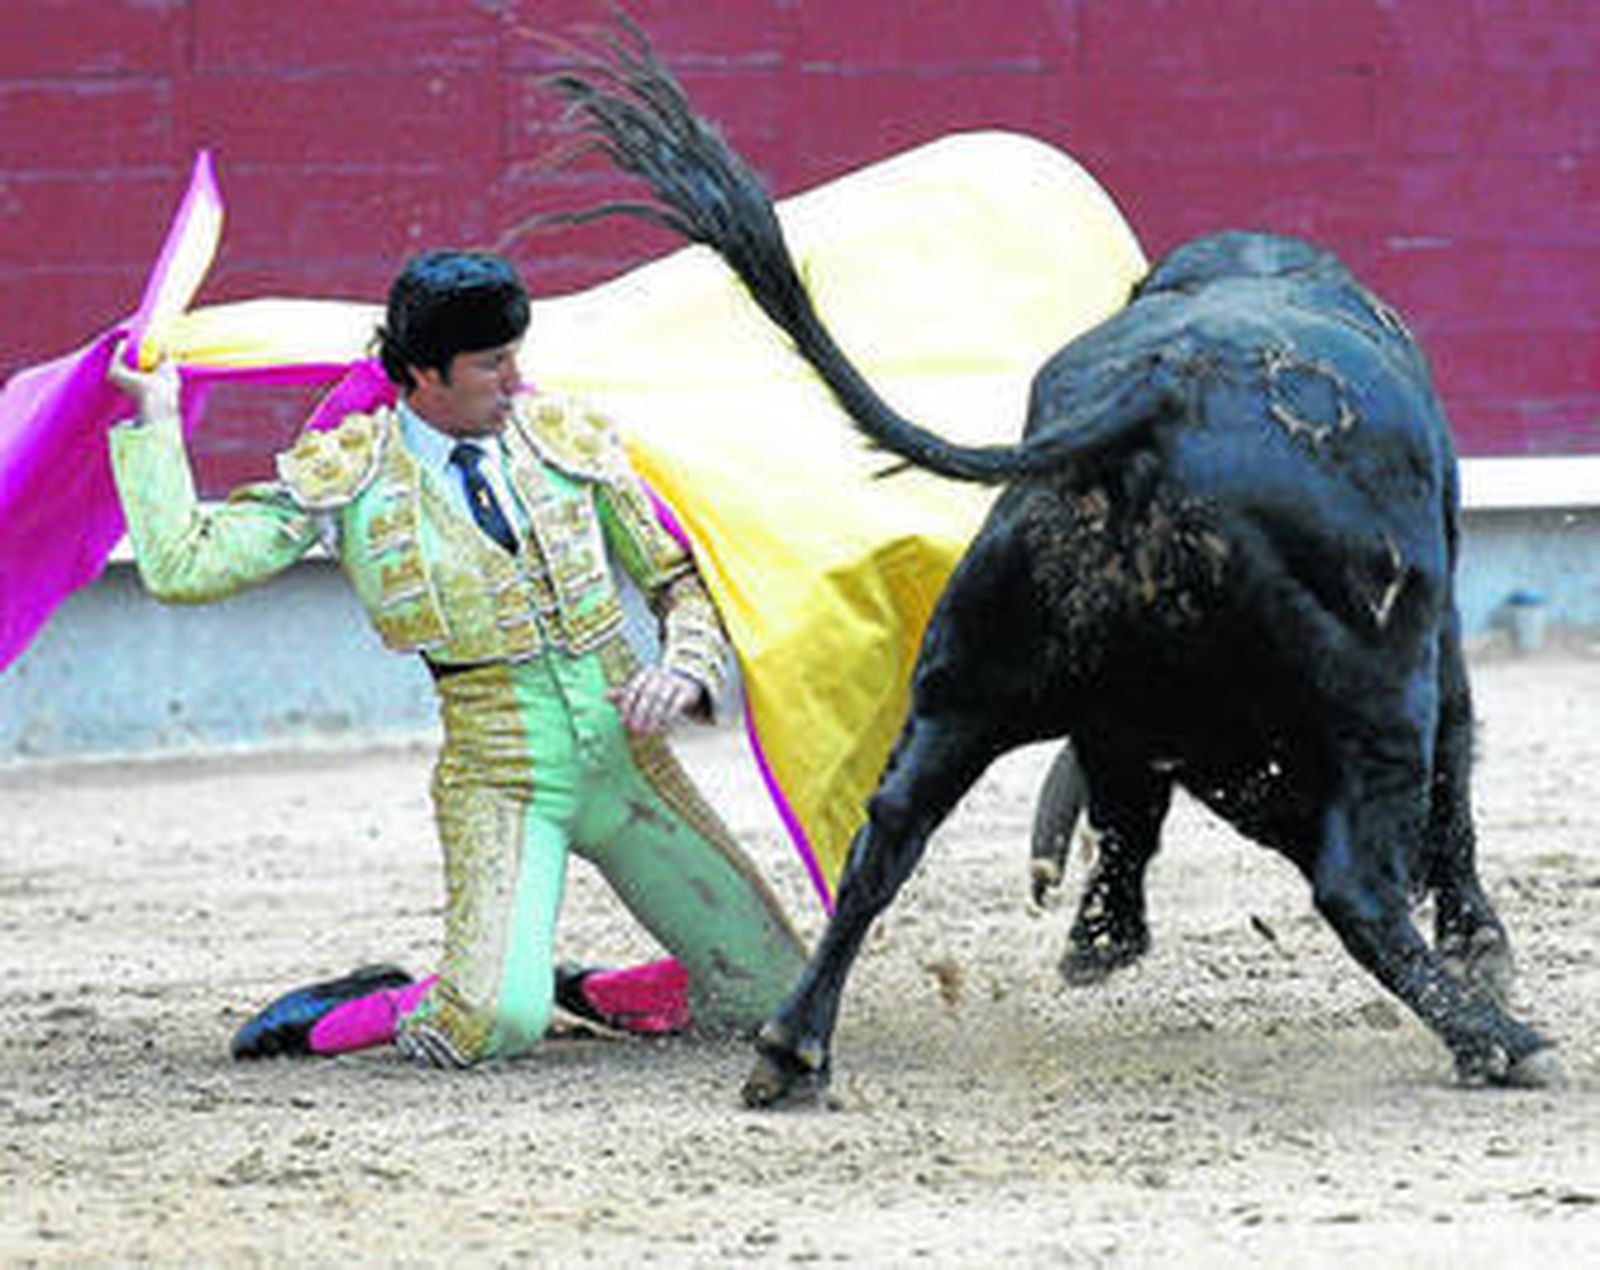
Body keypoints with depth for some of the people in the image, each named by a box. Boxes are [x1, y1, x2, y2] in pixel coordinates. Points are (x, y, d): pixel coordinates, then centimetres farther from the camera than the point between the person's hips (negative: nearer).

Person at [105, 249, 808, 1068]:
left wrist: (686, 671, -8)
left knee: (769, 992, 1)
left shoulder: (566, 439, 6)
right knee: (494, 1029, -27)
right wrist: (156, 419, -4)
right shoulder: (348, 473, -4)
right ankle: (388, 1009, 6)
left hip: (630, 761, 4)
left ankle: (582, 992, 23)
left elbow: (682, 580, 12)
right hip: (499, 779, -4)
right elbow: (183, 568, -9)